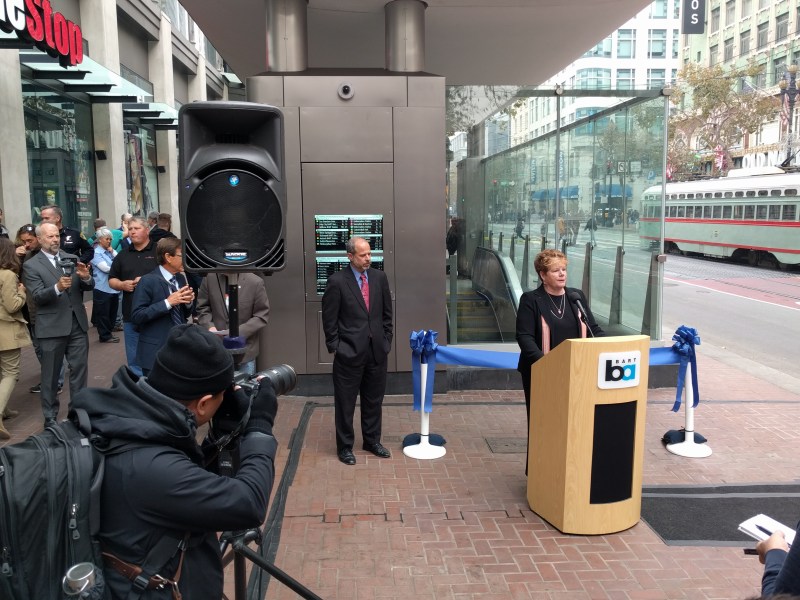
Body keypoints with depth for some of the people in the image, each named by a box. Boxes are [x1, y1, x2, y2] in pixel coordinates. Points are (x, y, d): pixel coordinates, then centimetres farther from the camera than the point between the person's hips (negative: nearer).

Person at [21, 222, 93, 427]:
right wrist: (57, 288, -32)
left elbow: (88, 287, 5)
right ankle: (50, 416, 20)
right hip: (52, 327, -3)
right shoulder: (31, 265, -4)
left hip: (78, 323, 3)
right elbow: (37, 296, -13)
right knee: (50, 375, 8)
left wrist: (86, 277, -18)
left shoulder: (72, 258, 8)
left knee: (79, 370, 10)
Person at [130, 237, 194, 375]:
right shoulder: (148, 281, -12)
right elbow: (136, 316, -18)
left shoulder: (181, 278, 9)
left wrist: (188, 302, -6)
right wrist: (168, 303, -23)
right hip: (156, 351, -6)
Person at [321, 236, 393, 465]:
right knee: (345, 402, 7)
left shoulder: (380, 277, 4)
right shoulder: (337, 281, -9)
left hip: (377, 350, 4)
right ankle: (345, 446, 22)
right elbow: (329, 319, -6)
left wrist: (386, 341, 8)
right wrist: (335, 347, -7)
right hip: (349, 352, -4)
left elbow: (387, 313, 11)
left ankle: (372, 441, 32)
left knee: (374, 400, 15)